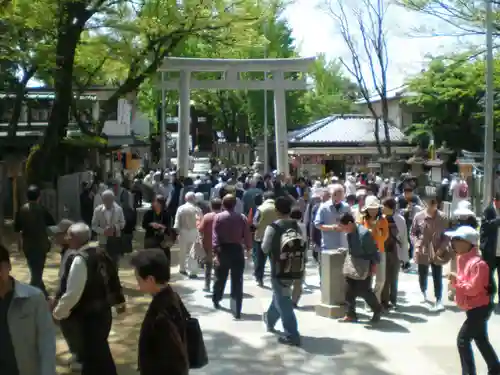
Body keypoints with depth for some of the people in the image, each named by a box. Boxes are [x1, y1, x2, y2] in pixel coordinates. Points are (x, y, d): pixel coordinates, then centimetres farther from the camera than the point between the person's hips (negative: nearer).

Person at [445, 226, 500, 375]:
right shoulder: (461, 258, 5)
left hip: (479, 309, -10)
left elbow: (473, 288, -27)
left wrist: (456, 280, -21)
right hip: (473, 308, 10)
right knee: (481, 340, 21)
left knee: (462, 339, -7)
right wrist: (455, 281, -5)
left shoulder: (477, 263, -25)